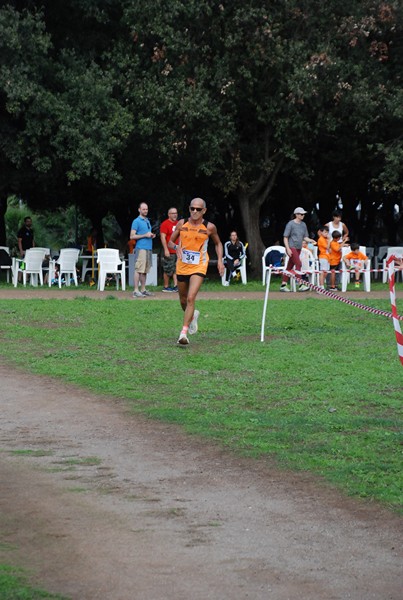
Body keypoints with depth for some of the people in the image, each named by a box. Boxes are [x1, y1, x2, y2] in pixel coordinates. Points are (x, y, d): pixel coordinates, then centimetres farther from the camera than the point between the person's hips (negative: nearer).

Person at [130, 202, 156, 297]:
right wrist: (145, 235, -15)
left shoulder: (147, 221, 20)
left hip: (148, 248, 8)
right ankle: (136, 291, -12)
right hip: (141, 248, -8)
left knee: (145, 270, 10)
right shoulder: (136, 221, -4)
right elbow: (132, 236, -10)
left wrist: (152, 235, 9)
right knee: (139, 270, -10)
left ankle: (143, 289, 14)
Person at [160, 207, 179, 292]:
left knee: (176, 269, 3)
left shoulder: (178, 224, 15)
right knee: (168, 270, -1)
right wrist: (166, 249, -19)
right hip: (169, 252, -7)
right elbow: (163, 237, -13)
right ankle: (166, 287, 7)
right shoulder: (165, 224, -7)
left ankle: (176, 286, 4)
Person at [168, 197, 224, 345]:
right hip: (182, 266, 3)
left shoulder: (209, 227, -5)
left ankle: (184, 333, -20)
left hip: (198, 267, -3)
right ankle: (193, 316, 50)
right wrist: (176, 247, -16)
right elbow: (170, 242, 7)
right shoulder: (182, 224, 0)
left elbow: (218, 243, 13)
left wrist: (220, 260, 0)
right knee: (183, 301, 16)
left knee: (191, 298, -19)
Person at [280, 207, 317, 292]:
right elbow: (285, 237, -7)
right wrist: (288, 248, -15)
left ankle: (283, 285, 13)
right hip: (292, 247, -7)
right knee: (298, 264, -16)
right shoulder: (291, 224, -7)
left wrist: (311, 240, -6)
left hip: (298, 248, 7)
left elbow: (305, 237, 15)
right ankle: (300, 285, -17)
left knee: (290, 266, 9)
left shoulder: (303, 224, 13)